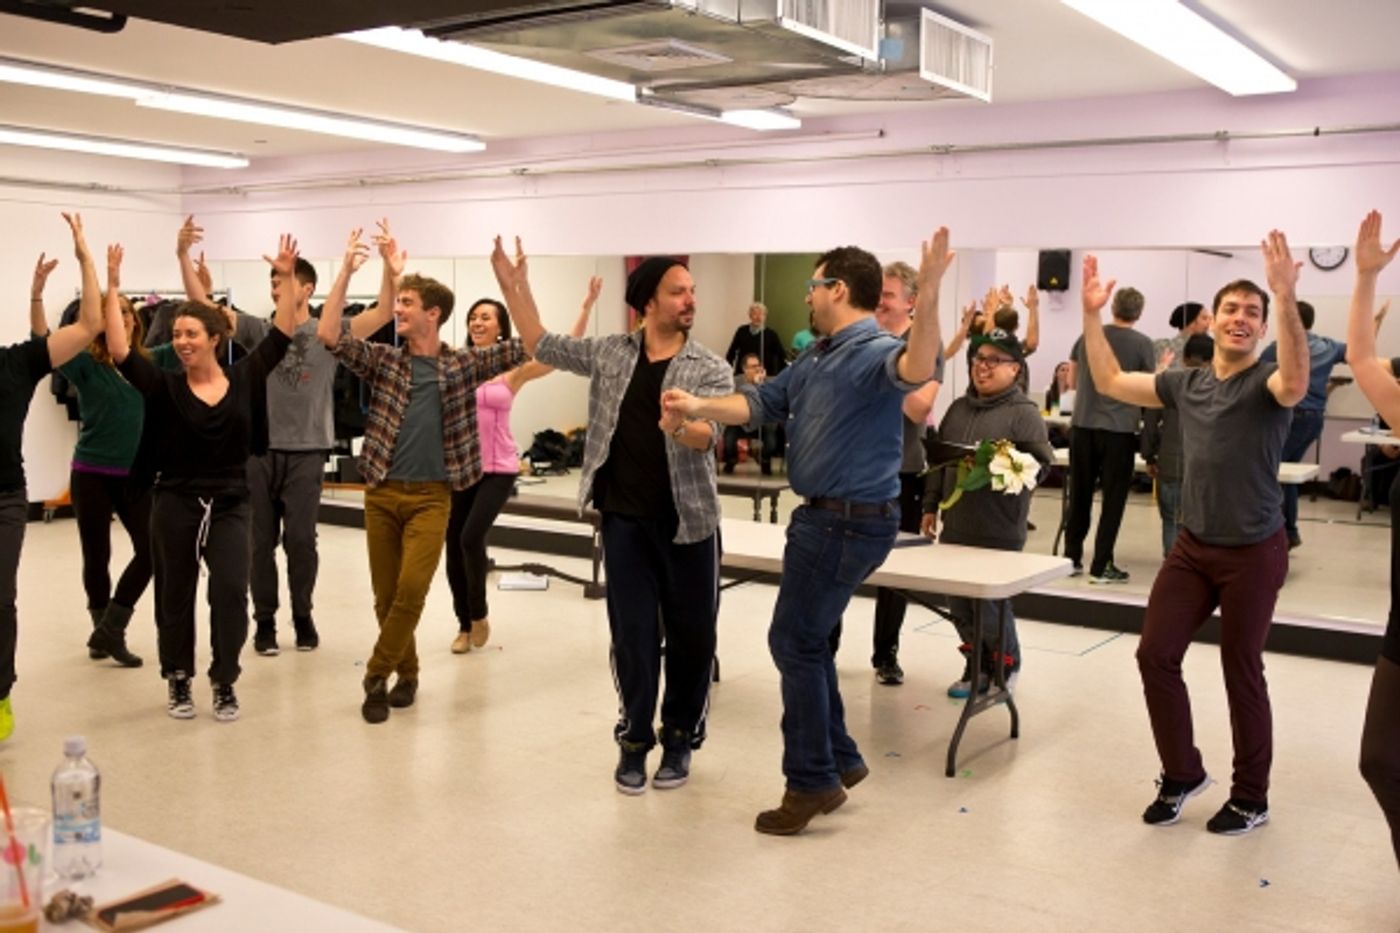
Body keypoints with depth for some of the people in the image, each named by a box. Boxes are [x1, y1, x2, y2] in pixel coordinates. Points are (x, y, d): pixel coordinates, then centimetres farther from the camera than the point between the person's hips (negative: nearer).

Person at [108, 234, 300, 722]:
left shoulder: (245, 378, -1)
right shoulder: (165, 386, -4)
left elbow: (282, 334, -3)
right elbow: (120, 352, -15)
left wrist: (286, 279, -9)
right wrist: (113, 288, -18)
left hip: (230, 505, 0)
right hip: (174, 504, 0)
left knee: (231, 591, -7)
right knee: (175, 596, 11)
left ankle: (224, 683, 10)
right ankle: (178, 681, 28)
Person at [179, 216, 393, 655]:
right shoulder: (258, 331, 5)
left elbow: (381, 314, -10)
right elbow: (203, 304, 1)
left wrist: (391, 272, -24)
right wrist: (184, 257, -10)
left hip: (306, 452, -2)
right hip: (259, 450, 2)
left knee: (300, 539, 2)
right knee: (262, 541, 8)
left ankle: (303, 616, 21)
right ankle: (264, 620, 20)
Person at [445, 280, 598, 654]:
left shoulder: (514, 368, -4)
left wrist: (587, 307, -17)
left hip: (498, 468, -3)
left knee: (471, 537, -17)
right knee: (454, 545, 7)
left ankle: (479, 615, 9)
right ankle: (464, 624, 26)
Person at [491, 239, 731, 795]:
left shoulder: (711, 370, -6)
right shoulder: (610, 354, 3)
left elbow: (707, 435, -22)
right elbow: (542, 346, 13)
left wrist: (681, 427, -45)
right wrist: (515, 288, 4)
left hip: (688, 521, -1)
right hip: (625, 519, 1)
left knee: (691, 635, 7)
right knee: (633, 635, 6)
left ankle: (680, 738, 25)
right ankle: (634, 739, 21)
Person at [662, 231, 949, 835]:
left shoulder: (875, 353, -19)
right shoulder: (816, 358, 13)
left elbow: (917, 369, -41)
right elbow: (761, 402, 9)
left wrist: (928, 297, -57)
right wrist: (700, 406, -7)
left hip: (850, 522, -10)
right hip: (823, 516, 10)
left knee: (794, 643, -3)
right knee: (807, 640, 18)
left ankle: (812, 780, 9)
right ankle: (838, 760, 30)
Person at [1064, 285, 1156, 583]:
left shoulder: (1087, 336, 5)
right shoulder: (1142, 344, -6)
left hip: (1083, 426, 3)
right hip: (1119, 430, -3)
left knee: (1080, 497, 13)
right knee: (1113, 500, 5)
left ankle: (1072, 558, 18)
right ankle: (1101, 566, 6)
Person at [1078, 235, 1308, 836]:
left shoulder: (1267, 383, -9)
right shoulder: (1186, 382, 6)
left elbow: (1296, 381, -34)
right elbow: (1109, 382, 11)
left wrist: (1287, 299, -45)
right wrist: (1092, 315, 2)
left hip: (1253, 553, -5)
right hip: (1192, 546, 5)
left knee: (1241, 672, 4)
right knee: (1155, 656, 2)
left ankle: (1250, 798, 21)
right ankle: (1182, 775, 22)